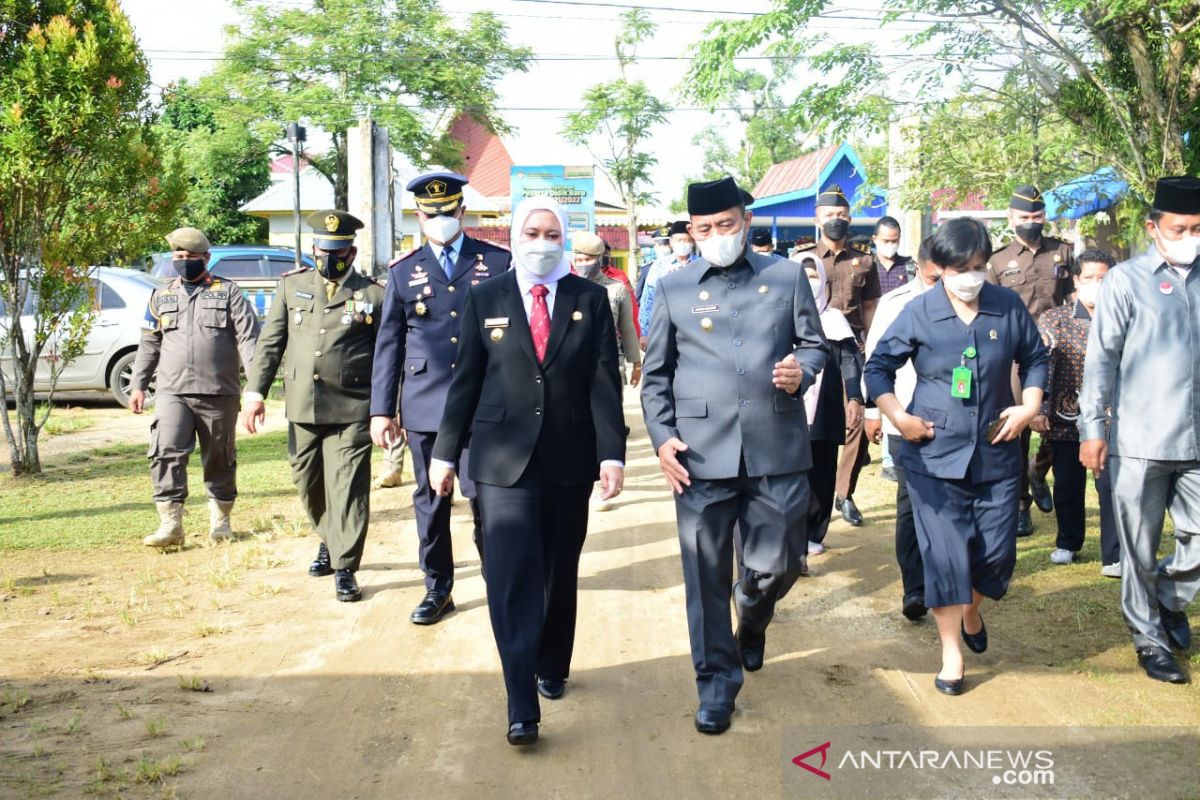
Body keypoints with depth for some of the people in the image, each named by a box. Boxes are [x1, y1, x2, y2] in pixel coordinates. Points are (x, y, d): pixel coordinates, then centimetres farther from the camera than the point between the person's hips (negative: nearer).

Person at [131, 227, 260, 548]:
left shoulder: (228, 292, 4)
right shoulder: (161, 296, 14)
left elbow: (248, 338, -3)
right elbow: (149, 344, 18)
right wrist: (138, 385, 13)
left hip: (219, 393, -2)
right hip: (172, 392, 2)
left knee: (220, 459, 8)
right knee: (166, 454, -12)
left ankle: (220, 519, 24)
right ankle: (170, 524, -9)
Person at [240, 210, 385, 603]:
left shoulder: (374, 294, 0)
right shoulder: (292, 285, 10)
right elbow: (270, 343, 9)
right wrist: (255, 391, 0)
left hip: (351, 411, -4)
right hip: (301, 408, 4)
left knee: (347, 489, -5)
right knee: (309, 484, 16)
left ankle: (345, 567, 3)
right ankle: (329, 541, 39)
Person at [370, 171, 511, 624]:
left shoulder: (498, 262, 4)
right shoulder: (403, 271, 9)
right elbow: (388, 345, 9)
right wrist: (381, 410, 5)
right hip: (424, 404, 2)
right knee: (430, 500, 8)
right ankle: (437, 589, 23)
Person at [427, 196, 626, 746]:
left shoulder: (591, 299, 3)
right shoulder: (485, 299, 3)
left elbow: (604, 381, -1)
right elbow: (466, 381, 5)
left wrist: (612, 453, -9)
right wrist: (445, 452, 5)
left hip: (570, 458, 1)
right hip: (504, 458, -1)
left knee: (560, 574, 14)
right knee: (512, 577, -9)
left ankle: (552, 669, 35)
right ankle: (522, 706, -5)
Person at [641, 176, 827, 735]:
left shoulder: (787, 277, 7)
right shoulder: (673, 288, 7)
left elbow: (815, 345, 13)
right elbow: (655, 373, 8)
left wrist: (801, 370, -10)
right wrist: (661, 436, -3)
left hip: (777, 451, 1)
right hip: (701, 454, 0)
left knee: (779, 564, 9)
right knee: (707, 577, 4)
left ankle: (752, 622, 45)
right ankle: (716, 684, 21)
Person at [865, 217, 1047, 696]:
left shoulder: (1009, 307, -1)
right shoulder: (918, 313, -6)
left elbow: (1034, 358, 14)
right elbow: (879, 366, 2)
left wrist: (1030, 406, 0)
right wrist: (898, 417, -9)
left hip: (996, 454, 3)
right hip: (935, 455, -2)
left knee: (997, 553, 7)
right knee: (945, 554, -2)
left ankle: (971, 613, 40)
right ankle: (951, 653, 13)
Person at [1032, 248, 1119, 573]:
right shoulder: (1053, 320, 1)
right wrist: (1038, 409, -8)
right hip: (1066, 418, 1)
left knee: (1111, 486, -4)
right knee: (1067, 485, 12)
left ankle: (1113, 556, 5)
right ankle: (1068, 543, 32)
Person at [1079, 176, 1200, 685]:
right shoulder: (1127, 281, -4)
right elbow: (1102, 358, -4)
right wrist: (1092, 429, -7)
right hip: (1138, 442, -3)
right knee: (1140, 551, 8)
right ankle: (1149, 639, 26)